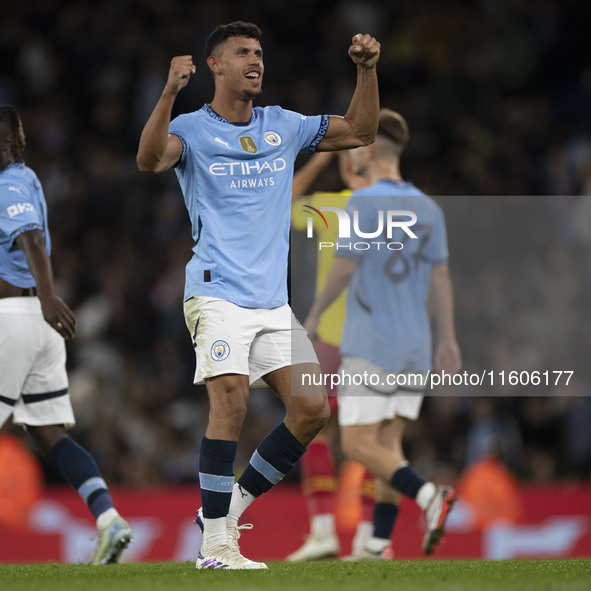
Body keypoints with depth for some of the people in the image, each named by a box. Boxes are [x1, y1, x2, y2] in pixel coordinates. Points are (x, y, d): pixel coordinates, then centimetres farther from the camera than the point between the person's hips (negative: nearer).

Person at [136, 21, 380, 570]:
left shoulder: (282, 127, 15)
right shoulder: (193, 129, -1)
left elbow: (359, 131, 20)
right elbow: (150, 159, -22)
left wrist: (367, 71, 5)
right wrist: (170, 93, -35)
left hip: (274, 301, 6)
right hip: (218, 293, -6)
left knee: (312, 407, -4)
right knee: (230, 403, -19)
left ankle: (228, 508, 11)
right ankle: (215, 544, -13)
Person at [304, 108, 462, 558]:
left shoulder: (364, 204, -11)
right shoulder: (428, 208, 8)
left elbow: (344, 269, -12)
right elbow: (441, 276, 7)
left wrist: (314, 315, 2)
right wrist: (448, 339, 8)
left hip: (370, 348, -7)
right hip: (415, 346, 7)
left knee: (358, 444, -5)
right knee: (387, 444, 10)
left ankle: (428, 495, -25)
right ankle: (379, 543, 4)